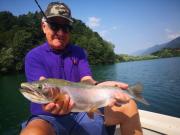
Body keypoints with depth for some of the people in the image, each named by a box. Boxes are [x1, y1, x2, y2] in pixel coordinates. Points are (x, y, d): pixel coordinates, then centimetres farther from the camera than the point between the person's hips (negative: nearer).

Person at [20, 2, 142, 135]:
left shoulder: (79, 52, 7)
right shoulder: (33, 56, -2)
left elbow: (86, 80, -7)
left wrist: (99, 87, -29)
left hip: (82, 113, 3)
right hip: (49, 117, -2)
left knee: (128, 105, -9)